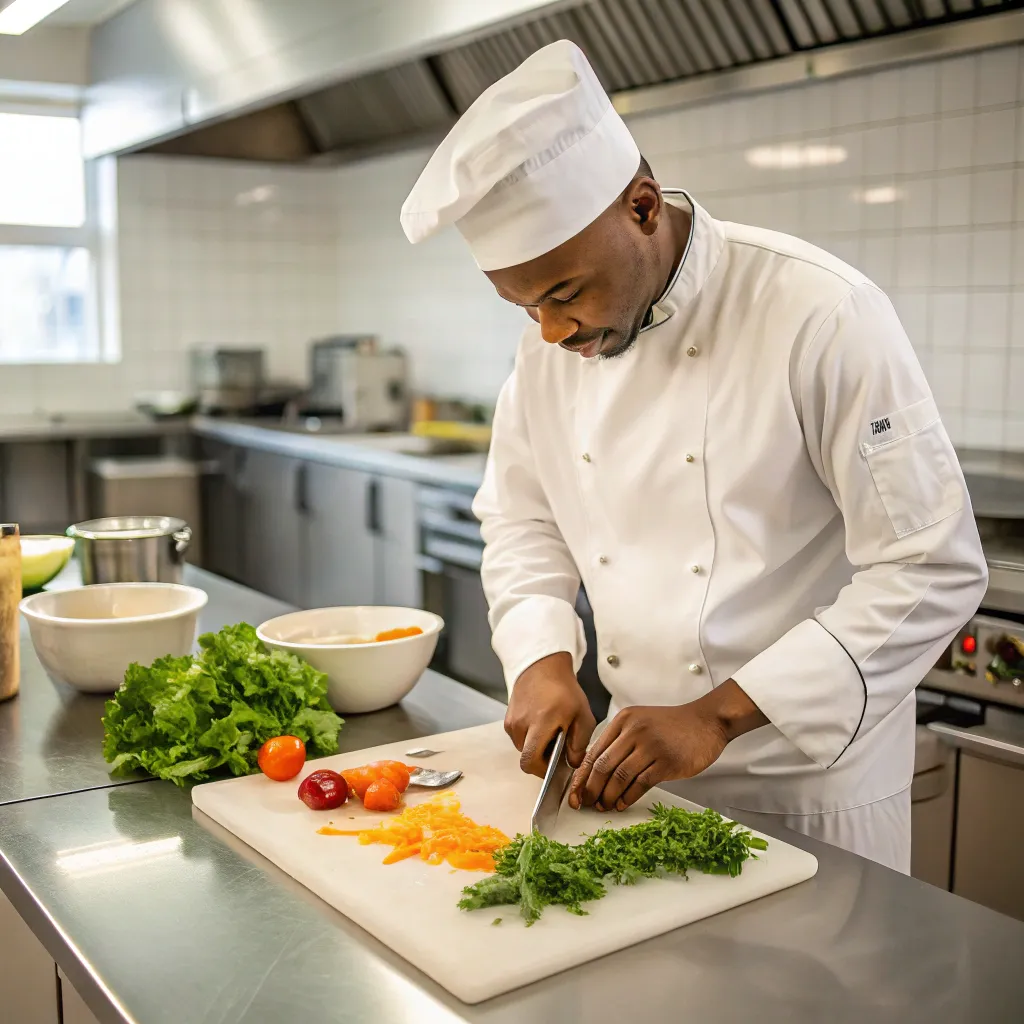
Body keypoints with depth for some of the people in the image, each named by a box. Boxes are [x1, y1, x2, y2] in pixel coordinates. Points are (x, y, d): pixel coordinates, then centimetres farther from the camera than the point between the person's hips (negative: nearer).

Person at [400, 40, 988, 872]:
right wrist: (543, 659, -10)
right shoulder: (553, 344, -2)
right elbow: (522, 521, 9)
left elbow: (934, 569, -21)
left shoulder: (820, 314, -21)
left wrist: (721, 713, -25)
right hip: (639, 769, 5)